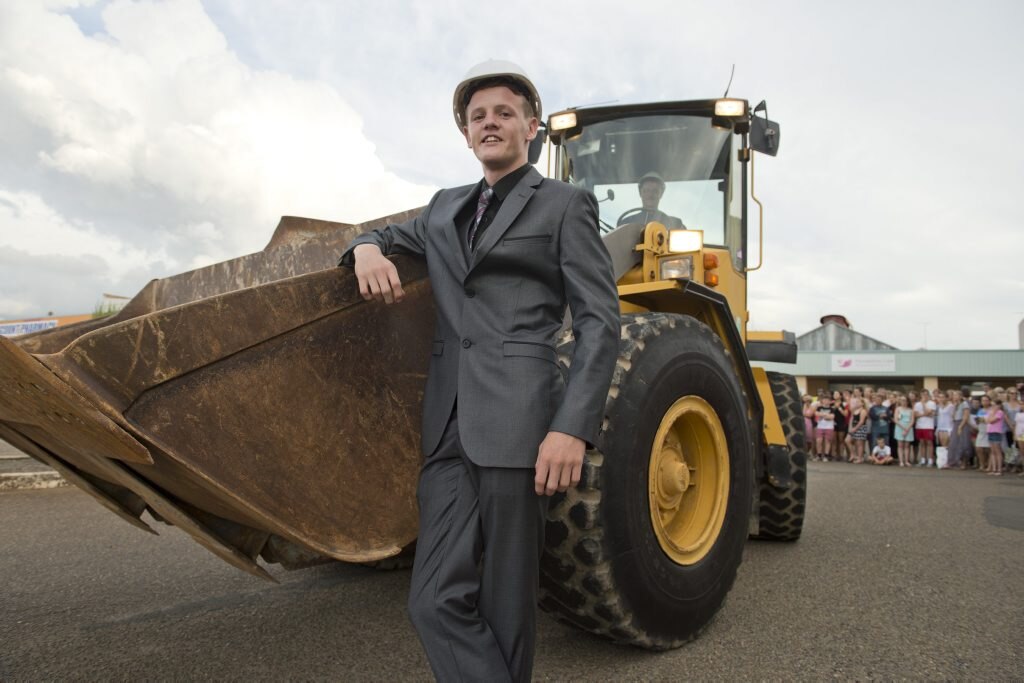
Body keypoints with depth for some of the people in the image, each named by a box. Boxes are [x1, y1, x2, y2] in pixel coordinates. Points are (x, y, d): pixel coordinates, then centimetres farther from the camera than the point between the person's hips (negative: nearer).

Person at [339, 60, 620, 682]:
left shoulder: (565, 204, 5)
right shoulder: (446, 209, 21)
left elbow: (599, 322, -2)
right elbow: (389, 235, 37)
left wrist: (575, 426, -14)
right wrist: (367, 248, 9)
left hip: (518, 421, -5)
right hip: (448, 426, 5)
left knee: (505, 605, 3)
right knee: (437, 601, -1)